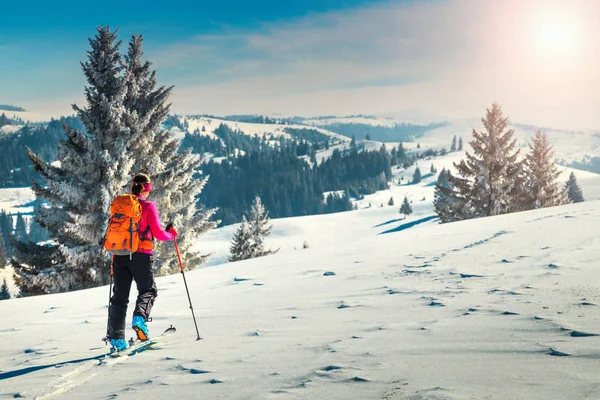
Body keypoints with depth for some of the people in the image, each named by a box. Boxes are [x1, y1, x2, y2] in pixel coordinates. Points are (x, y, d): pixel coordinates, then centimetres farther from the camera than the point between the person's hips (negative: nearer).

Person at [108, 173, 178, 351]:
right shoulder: (148, 206, -5)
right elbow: (158, 233, -8)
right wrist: (171, 233, 13)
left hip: (120, 255, 4)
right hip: (141, 255, -4)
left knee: (120, 295, 8)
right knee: (147, 290, 13)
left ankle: (116, 336, 2)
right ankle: (140, 317, -16)